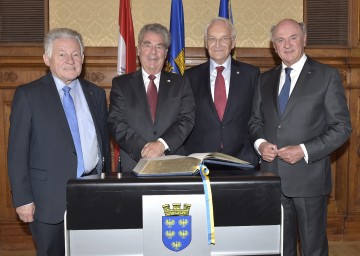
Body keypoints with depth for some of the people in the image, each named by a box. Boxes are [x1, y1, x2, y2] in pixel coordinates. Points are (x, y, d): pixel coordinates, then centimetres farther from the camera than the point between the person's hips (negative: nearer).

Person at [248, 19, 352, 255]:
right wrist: (260, 143, -5)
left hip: (308, 176, -4)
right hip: (272, 176, 4)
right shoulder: (265, 79, 12)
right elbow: (256, 121, 17)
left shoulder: (327, 76, -2)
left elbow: (342, 127, -5)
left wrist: (304, 150, -16)